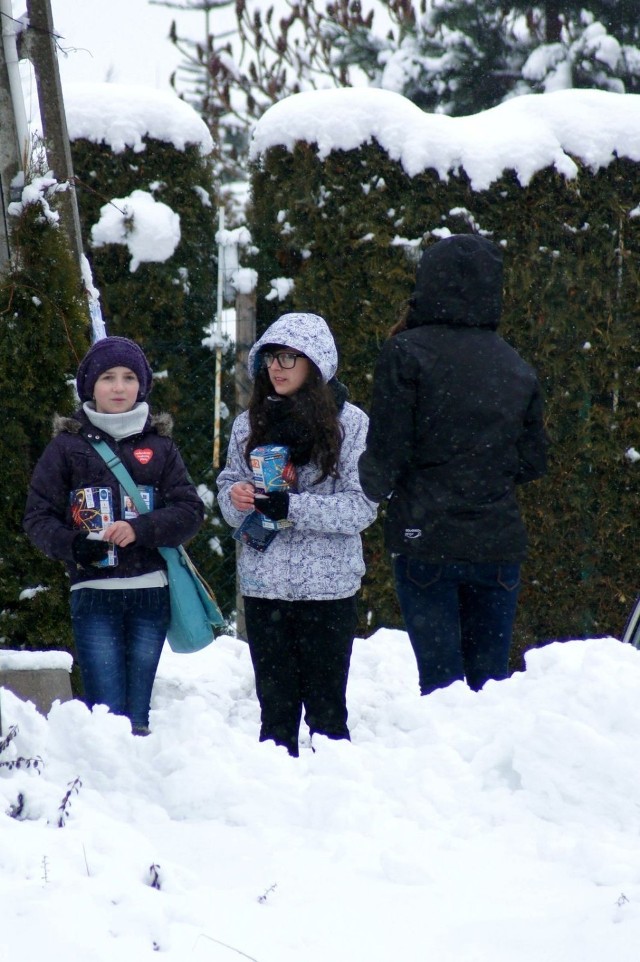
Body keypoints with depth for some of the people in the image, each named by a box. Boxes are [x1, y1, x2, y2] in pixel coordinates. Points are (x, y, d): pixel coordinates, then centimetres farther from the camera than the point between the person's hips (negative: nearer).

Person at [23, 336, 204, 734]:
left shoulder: (159, 444, 11)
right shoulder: (68, 444, 6)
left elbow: (191, 511, 3)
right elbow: (38, 516, 5)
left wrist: (140, 529, -13)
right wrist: (71, 544, -15)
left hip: (150, 592, 2)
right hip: (93, 593, -2)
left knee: (137, 715, 5)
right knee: (107, 715, -11)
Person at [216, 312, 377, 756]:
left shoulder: (350, 423, -4)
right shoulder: (250, 424, 8)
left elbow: (362, 507, -10)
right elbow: (228, 487, 13)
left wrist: (291, 507, -20)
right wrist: (236, 499, -11)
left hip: (328, 586, -3)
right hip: (264, 584, 4)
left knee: (326, 708, 2)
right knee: (275, 707, 9)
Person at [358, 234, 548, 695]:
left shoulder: (407, 353, -8)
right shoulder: (516, 366, 8)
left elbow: (386, 452, -10)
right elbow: (533, 462, 13)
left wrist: (372, 486, 9)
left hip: (426, 539, -4)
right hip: (498, 541, 4)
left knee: (440, 674, -2)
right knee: (491, 675, 9)